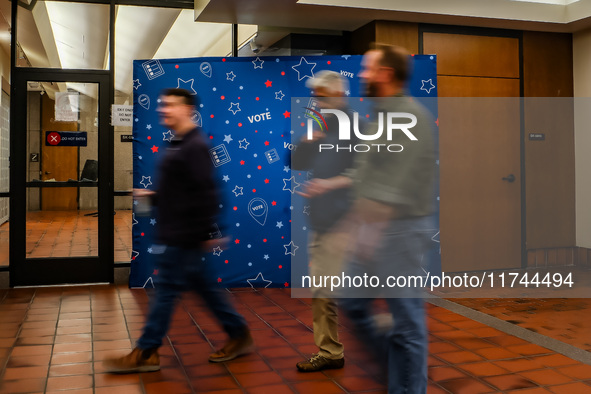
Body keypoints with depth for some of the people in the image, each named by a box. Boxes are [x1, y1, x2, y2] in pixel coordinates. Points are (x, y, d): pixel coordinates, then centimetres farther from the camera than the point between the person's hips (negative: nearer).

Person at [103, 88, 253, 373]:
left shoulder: (195, 147, -16)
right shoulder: (178, 145, 15)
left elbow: (206, 193, -22)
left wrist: (209, 232, -22)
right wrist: (151, 196, 13)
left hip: (182, 235, -10)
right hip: (174, 233, 10)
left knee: (166, 290, -1)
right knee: (205, 286, 14)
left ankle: (145, 354, 11)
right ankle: (239, 334, 24)